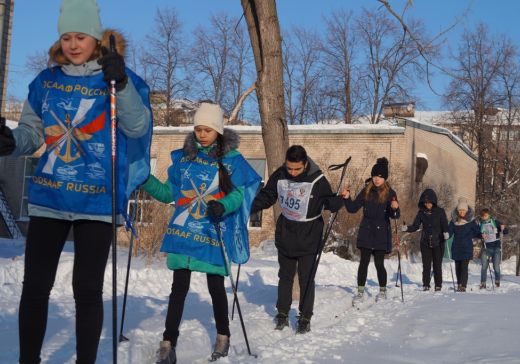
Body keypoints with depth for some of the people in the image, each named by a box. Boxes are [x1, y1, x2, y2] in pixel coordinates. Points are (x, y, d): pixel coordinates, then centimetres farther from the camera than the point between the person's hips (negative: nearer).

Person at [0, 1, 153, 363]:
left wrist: (121, 85, -28)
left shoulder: (119, 76, -1)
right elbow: (31, 132, 11)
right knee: (35, 286, 7)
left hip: (98, 201, -3)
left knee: (87, 289, 0)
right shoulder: (47, 80, 9)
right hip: (48, 198, 4)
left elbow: (138, 127, -13)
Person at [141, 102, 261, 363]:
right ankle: (168, 342, 5)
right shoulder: (184, 156, 8)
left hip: (212, 234, -2)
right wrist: (145, 180, -2)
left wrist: (222, 206, -30)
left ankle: (223, 336, 28)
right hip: (183, 232, 2)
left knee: (215, 285, 7)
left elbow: (238, 193, -9)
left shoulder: (231, 158, -3)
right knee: (179, 287, 1)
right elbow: (168, 193, 12)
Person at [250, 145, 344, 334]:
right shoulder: (279, 176, -8)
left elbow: (330, 202, -13)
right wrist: (248, 207, -10)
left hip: (309, 236, -3)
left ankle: (305, 318, 13)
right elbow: (266, 197, 4)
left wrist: (339, 200, -36)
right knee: (285, 276, 14)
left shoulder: (317, 180, -18)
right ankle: (282, 314, 27)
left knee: (306, 279, 1)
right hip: (285, 234, 3)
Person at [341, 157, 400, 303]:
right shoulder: (366, 191, 4)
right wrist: (347, 198, -11)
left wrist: (395, 208, -27)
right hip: (366, 232, 2)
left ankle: (383, 291, 20)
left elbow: (395, 216, -5)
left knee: (379, 263, 1)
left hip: (382, 233, -2)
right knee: (364, 262, -1)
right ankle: (360, 292, 6)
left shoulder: (390, 193, -3)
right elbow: (353, 209, 6)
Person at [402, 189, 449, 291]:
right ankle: (426, 285, 10)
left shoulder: (440, 211, -3)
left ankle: (438, 285, 13)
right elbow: (415, 226, 3)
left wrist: (446, 232, -27)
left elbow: (444, 225, -6)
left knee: (437, 264, 2)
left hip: (438, 242, -2)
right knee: (426, 265, 3)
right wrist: (407, 228, -16)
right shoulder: (421, 212, 3)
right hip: (425, 243, 2)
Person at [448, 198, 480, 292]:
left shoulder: (471, 221, -1)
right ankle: (459, 284, 23)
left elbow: (476, 232, 1)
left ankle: (463, 286, -12)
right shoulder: (454, 221, 4)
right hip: (456, 248, 3)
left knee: (464, 267, -11)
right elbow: (449, 232, 4)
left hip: (467, 248, -3)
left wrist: (482, 235, -19)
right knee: (457, 267, 10)